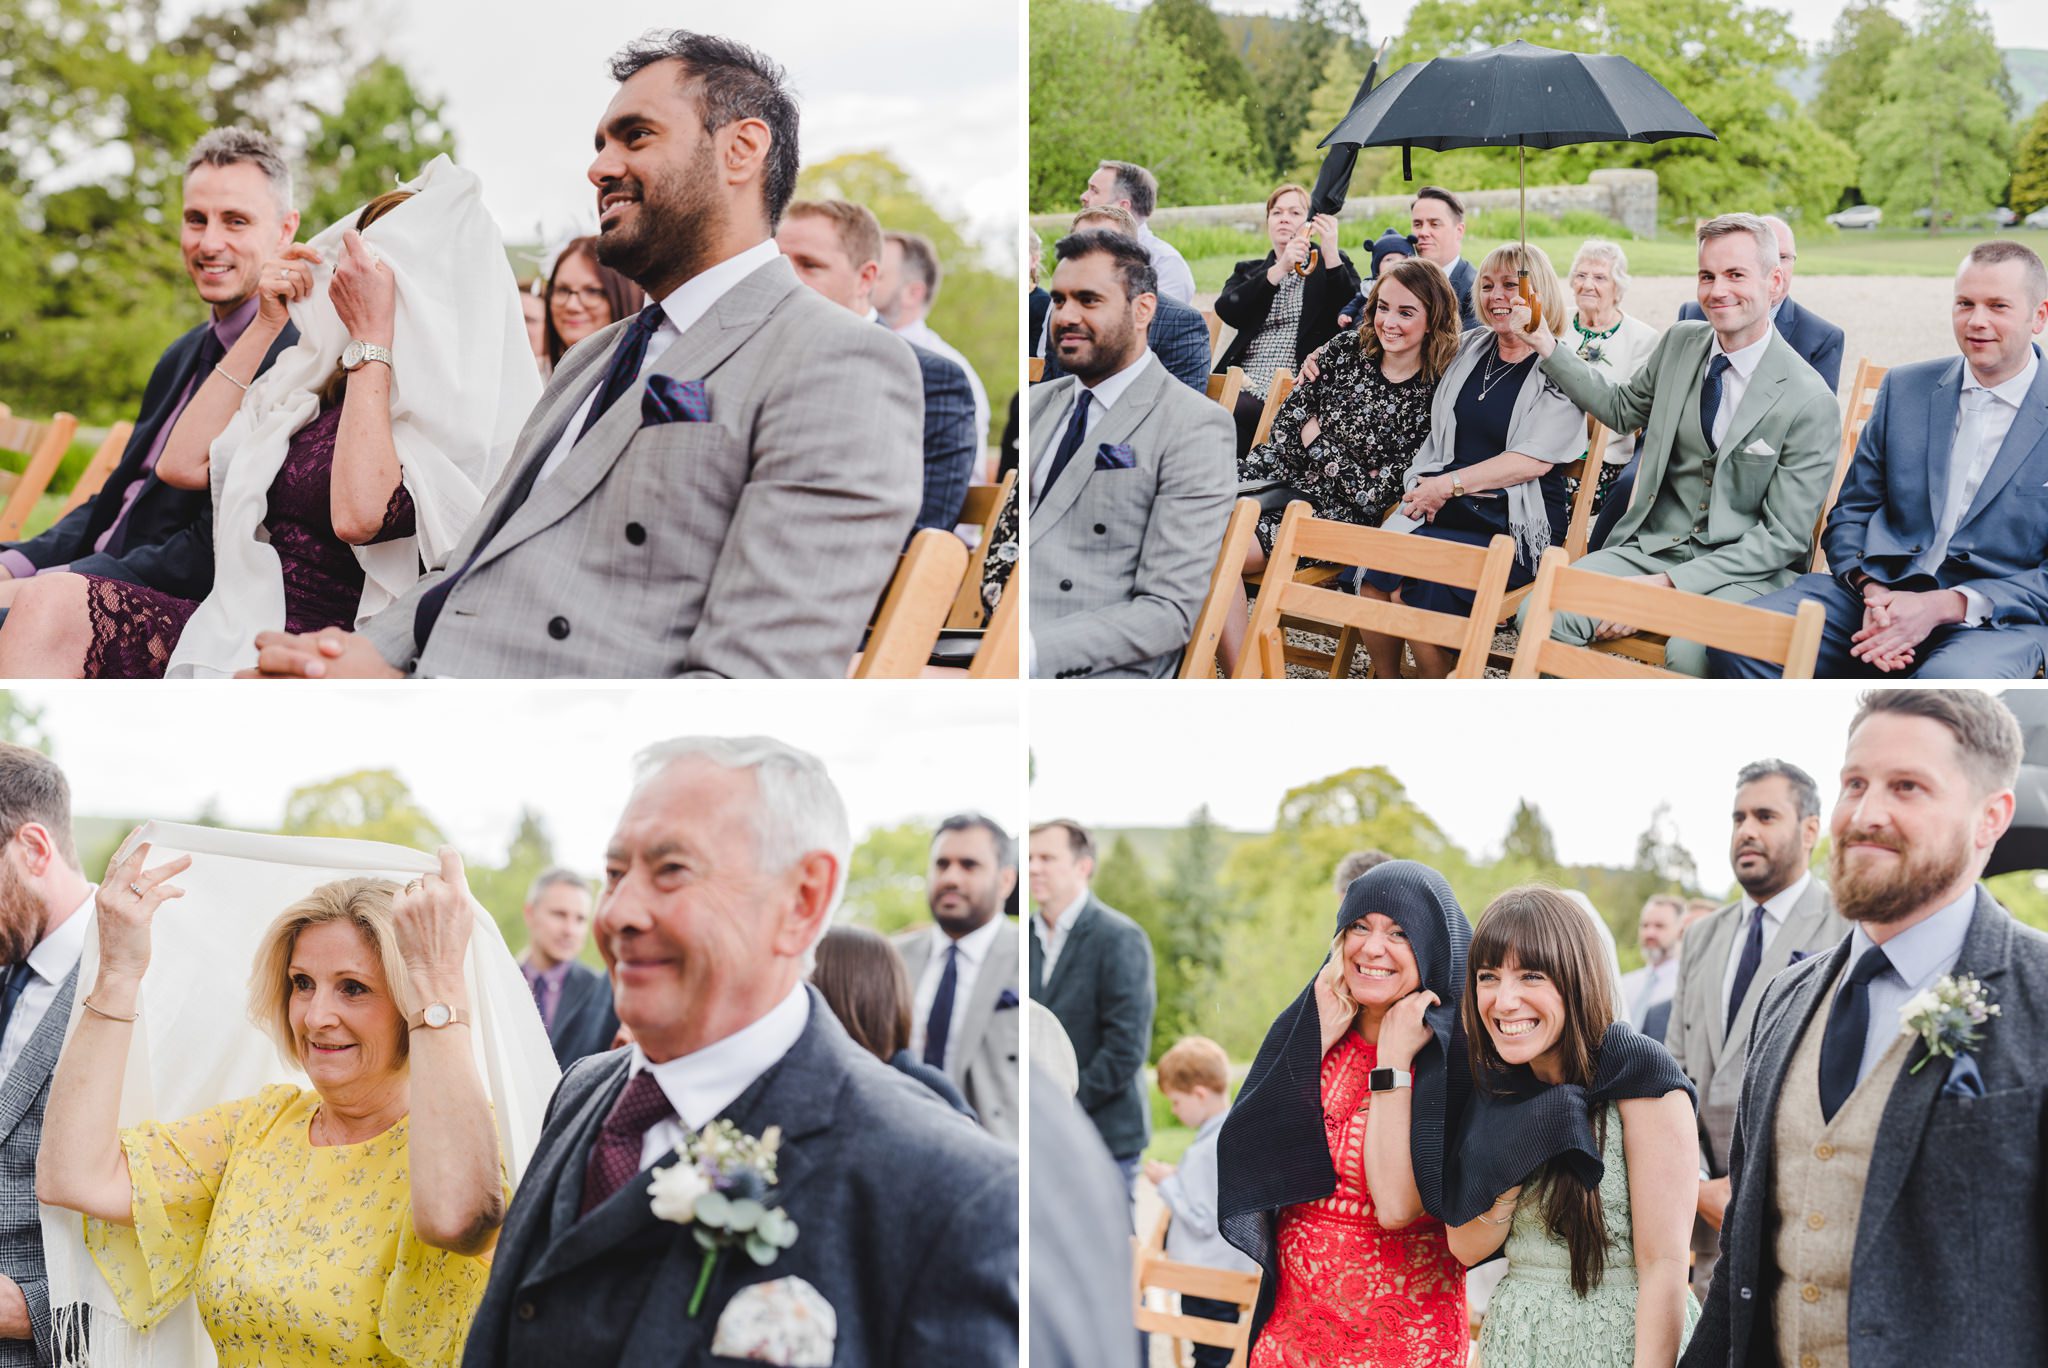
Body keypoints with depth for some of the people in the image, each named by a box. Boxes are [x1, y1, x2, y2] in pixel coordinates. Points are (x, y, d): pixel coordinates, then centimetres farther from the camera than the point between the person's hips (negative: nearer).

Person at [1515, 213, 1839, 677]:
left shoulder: (1811, 402, -10)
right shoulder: (1679, 343, 7)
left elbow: (1783, 535, -11)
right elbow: (1622, 409, 28)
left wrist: (1668, 584, -19)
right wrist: (1548, 347, 15)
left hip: (1746, 569, -5)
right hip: (1651, 546, 5)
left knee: (1690, 651, -39)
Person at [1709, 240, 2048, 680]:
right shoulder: (1905, 388, 14)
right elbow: (1851, 512, 16)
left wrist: (1943, 607, -16)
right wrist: (1871, 592, -7)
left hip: (1999, 619, -4)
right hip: (1881, 591, 5)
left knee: (1951, 682, -41)